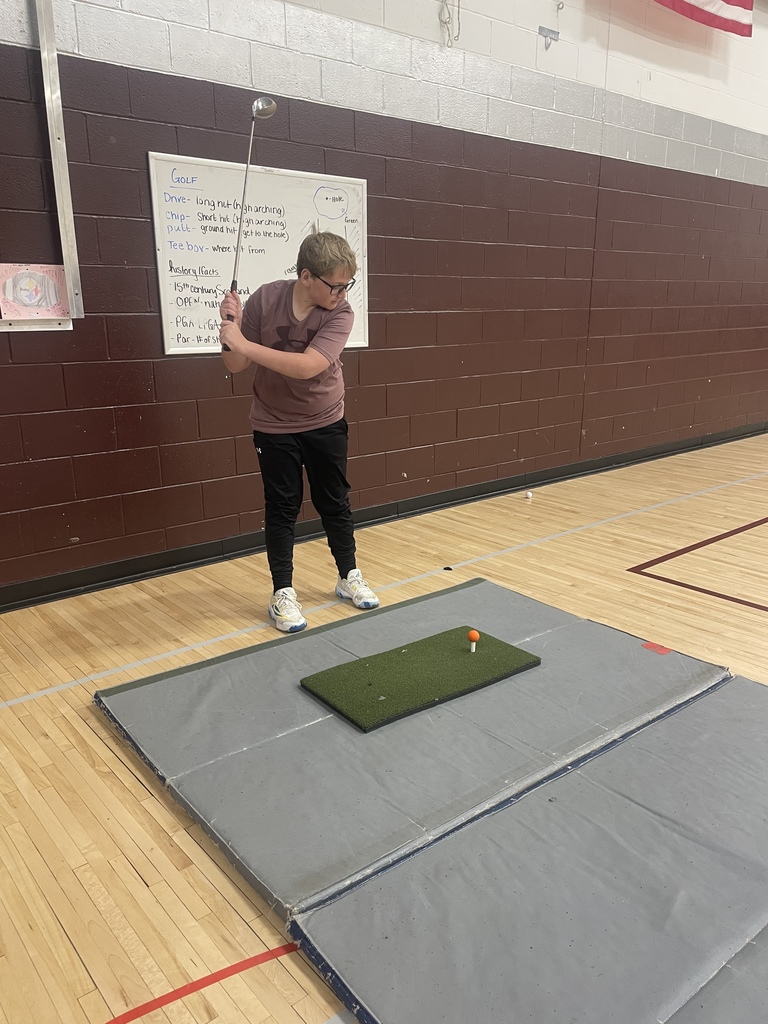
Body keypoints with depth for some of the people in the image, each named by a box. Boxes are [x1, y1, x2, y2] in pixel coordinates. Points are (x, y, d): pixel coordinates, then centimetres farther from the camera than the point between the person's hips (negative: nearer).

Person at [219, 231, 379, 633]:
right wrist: (231, 328, -29)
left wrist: (244, 343, -36)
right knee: (282, 508, 4)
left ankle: (349, 577, 30)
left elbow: (307, 366, -34)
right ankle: (283, 594, 16)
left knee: (335, 502, 11)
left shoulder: (340, 313, -19)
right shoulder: (265, 299, -17)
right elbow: (236, 366, -10)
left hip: (326, 423, 1)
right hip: (274, 426, 0)